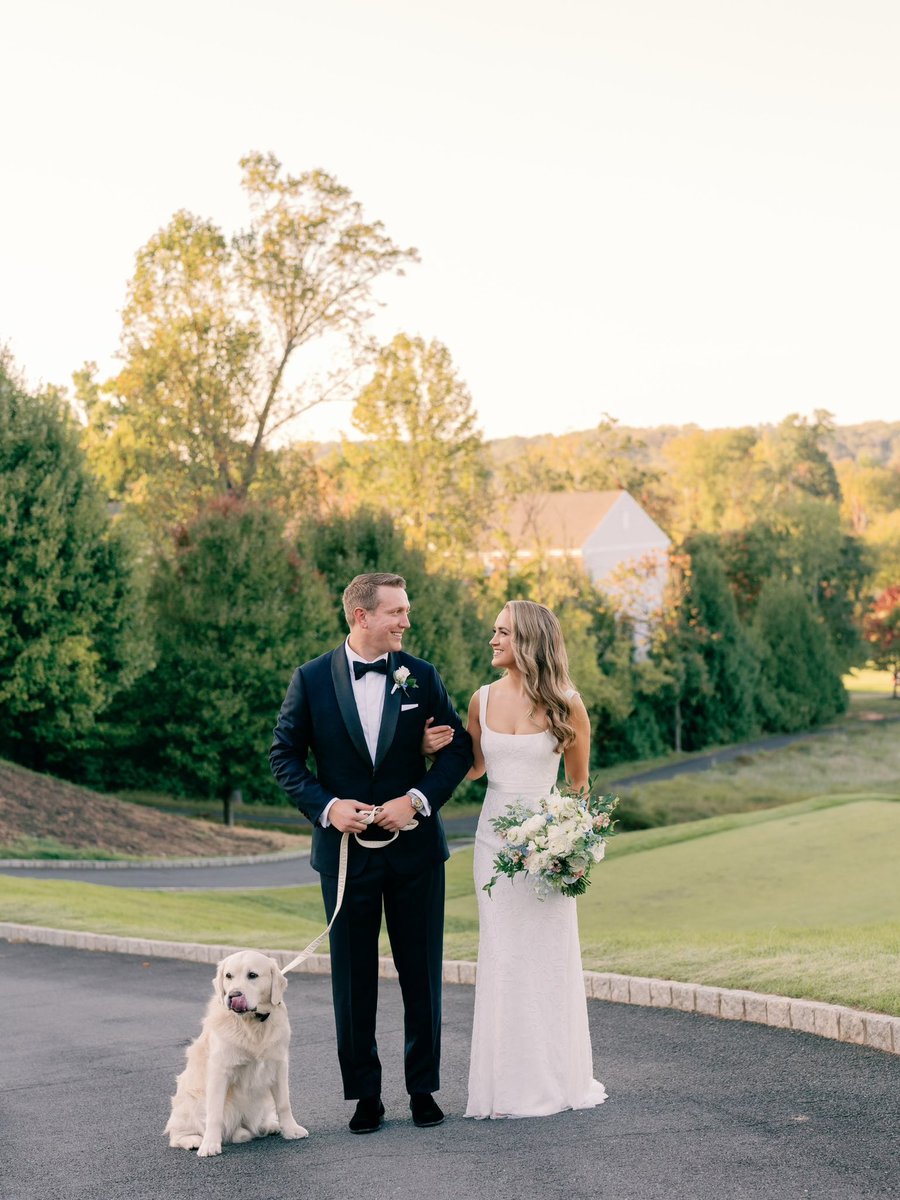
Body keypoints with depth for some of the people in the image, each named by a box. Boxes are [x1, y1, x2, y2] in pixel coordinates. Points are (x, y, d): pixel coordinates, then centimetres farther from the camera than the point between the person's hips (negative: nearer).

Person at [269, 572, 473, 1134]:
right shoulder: (312, 680, -3)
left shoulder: (422, 676, 0)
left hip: (415, 846, 1)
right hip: (346, 850, -1)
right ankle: (365, 1094, 17)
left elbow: (460, 746, 2)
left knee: (422, 973, 8)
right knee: (354, 979, 6)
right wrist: (326, 807, -13)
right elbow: (285, 754, 1)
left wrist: (419, 799, -12)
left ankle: (424, 1087, 21)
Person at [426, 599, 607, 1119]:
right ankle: (510, 1084, 13)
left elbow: (579, 782, 4)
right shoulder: (484, 699, 3)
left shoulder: (566, 703, -5)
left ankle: (558, 1077, 16)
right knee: (501, 957, 5)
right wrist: (439, 749, -2)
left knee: (550, 955, 3)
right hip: (494, 836, 3)